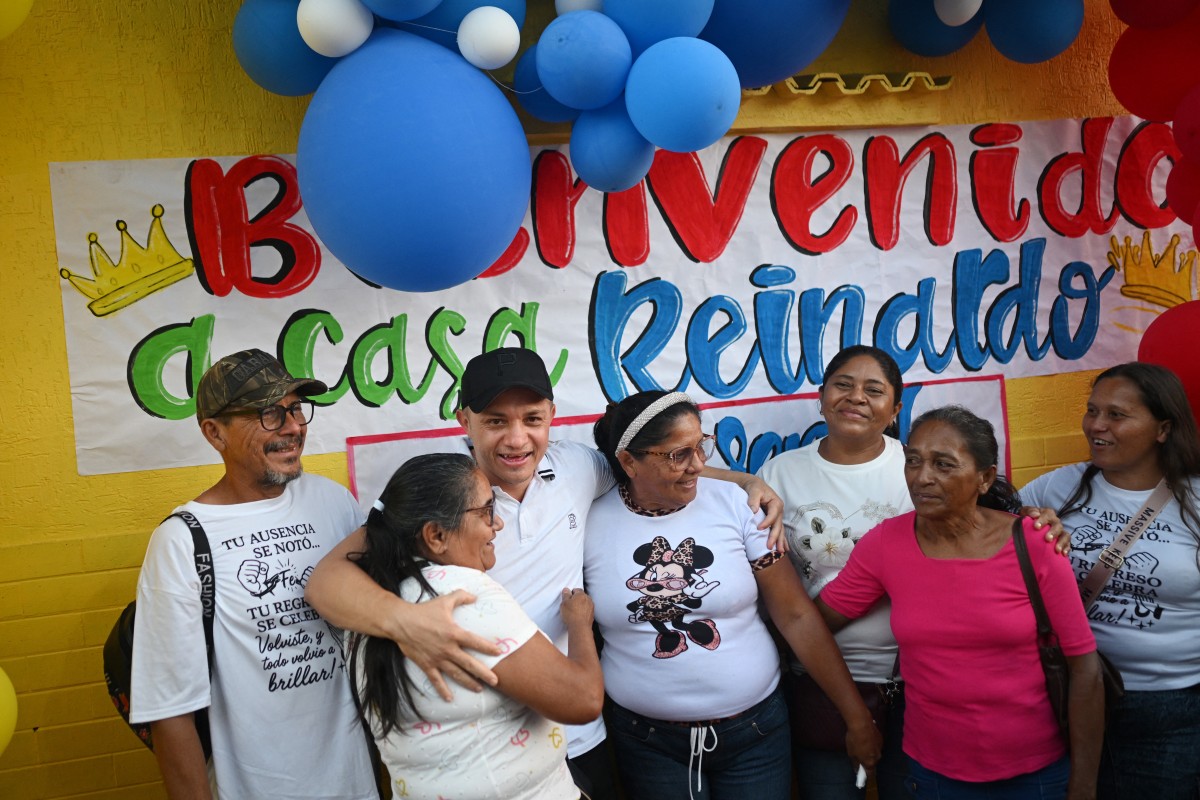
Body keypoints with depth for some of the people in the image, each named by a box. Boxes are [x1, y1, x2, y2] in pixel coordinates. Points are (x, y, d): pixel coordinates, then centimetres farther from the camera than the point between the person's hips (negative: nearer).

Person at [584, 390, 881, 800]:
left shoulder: (736, 504, -8)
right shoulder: (592, 525, -8)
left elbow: (796, 615, -5)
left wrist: (856, 715, -4)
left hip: (755, 729, 1)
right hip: (647, 741, 0)